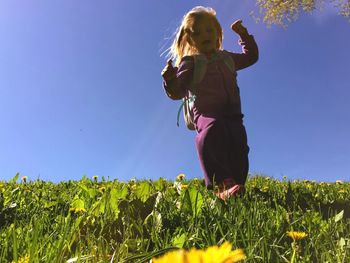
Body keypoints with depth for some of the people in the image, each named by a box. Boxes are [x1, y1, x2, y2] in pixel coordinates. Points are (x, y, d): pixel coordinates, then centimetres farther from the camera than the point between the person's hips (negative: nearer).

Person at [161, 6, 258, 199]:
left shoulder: (226, 58, 27)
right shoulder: (189, 62, 10)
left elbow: (251, 56, 44)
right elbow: (177, 92, 0)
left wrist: (244, 35, 35)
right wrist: (170, 81, -22)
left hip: (232, 114, 6)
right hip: (206, 113, -5)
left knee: (239, 147, -22)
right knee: (213, 129, -39)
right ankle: (223, 183, -45)